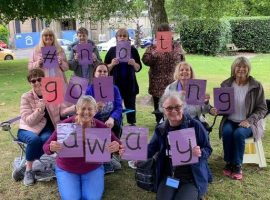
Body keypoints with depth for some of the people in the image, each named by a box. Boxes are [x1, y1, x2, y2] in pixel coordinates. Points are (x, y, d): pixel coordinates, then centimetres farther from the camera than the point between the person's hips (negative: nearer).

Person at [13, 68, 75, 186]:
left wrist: (75, 107, -17)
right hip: (28, 129, -2)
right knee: (34, 139, -36)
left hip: (47, 128, 2)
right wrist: (39, 110, -32)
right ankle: (29, 170, -13)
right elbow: (28, 121, -14)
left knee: (47, 139, -33)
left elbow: (62, 111, 0)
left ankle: (25, 167, -13)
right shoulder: (26, 97, -8)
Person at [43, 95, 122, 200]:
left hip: (93, 169, 1)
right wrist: (51, 148, -42)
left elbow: (117, 143, -13)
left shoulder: (100, 126, -17)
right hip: (66, 169, -1)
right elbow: (46, 147, -17)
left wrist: (116, 146, -39)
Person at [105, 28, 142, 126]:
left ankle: (132, 124, 20)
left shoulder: (133, 50, 5)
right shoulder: (112, 50, 4)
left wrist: (134, 64, -15)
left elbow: (138, 68, 6)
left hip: (130, 83, 1)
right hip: (115, 83, -1)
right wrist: (112, 64, -15)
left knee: (130, 105, 7)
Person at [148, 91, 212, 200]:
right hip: (168, 177, 3)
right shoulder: (160, 129, 1)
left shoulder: (195, 126, -9)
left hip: (192, 178, -3)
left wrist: (200, 153, -25)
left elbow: (208, 149, -3)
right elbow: (150, 150, 1)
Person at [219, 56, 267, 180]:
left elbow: (262, 109, -2)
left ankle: (237, 166, -12)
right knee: (226, 132, -29)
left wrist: (249, 121, -17)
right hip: (230, 121, 2)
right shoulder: (226, 84, 2)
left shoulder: (256, 86, -5)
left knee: (239, 133, -32)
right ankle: (229, 163, -9)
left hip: (248, 123, -2)